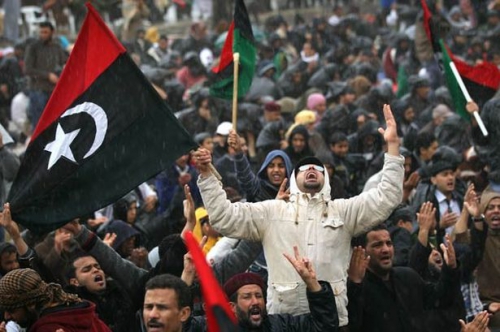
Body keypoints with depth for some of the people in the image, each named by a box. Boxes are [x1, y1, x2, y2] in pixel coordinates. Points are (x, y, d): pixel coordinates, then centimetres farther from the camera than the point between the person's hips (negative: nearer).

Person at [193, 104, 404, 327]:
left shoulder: (343, 210, 13)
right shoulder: (273, 211, 12)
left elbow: (386, 199, 5)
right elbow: (224, 216, 6)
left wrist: (392, 145, -2)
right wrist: (206, 174, -3)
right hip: (283, 319, 0)